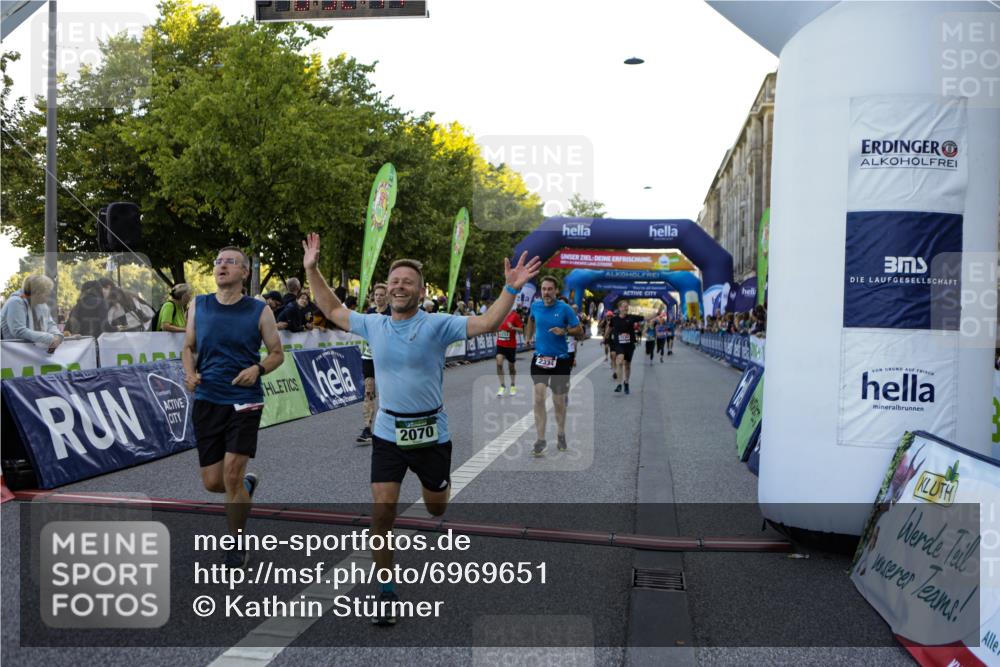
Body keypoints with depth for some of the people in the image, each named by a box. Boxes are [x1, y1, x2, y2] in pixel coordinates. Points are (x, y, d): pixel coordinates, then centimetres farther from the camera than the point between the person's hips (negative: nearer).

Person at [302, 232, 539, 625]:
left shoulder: (437, 325, -9)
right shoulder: (373, 325, 2)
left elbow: (487, 323, -18)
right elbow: (333, 310, 16)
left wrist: (511, 289, -30)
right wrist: (312, 270, 12)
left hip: (431, 432, -2)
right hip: (388, 433, 2)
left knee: (436, 508, 14)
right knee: (382, 508, -8)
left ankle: (440, 482, 54)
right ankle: (387, 592, 7)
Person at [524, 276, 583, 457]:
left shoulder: (564, 308, -9)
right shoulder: (535, 305, 1)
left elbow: (579, 329, -4)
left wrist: (564, 331, -20)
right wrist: (529, 337, 19)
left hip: (560, 359, -1)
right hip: (539, 358, 2)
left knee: (559, 401, 10)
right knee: (539, 397, -12)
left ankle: (561, 436, 33)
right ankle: (540, 440, -6)